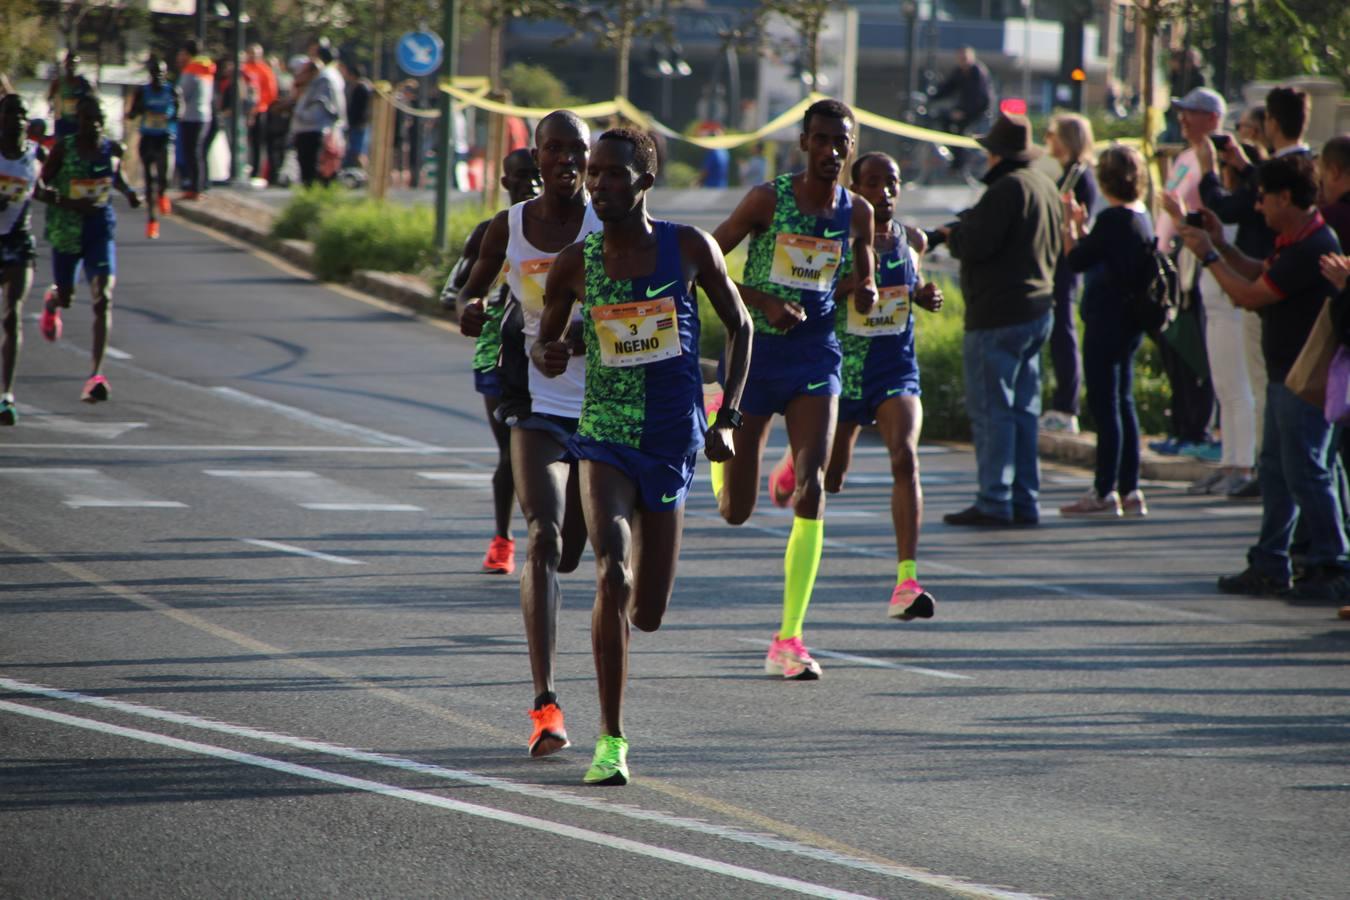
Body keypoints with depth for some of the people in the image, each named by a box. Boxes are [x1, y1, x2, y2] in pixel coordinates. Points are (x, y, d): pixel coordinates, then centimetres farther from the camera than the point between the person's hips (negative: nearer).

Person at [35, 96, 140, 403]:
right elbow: (39, 189, -9)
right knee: (65, 297, 14)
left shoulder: (113, 150, 0)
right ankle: (52, 302, 58)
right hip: (66, 231, -1)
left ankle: (97, 375, -18)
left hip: (100, 230, 1)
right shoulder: (64, 149, -10)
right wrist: (69, 203, -25)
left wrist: (129, 193, 2)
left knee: (103, 299, -15)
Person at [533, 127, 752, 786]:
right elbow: (543, 340, 13)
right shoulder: (576, 265, -2)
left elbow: (738, 325, 10)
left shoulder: (689, 249, -3)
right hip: (605, 440, -1)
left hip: (673, 441, 1)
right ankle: (611, 740, -18)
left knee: (648, 613, 6)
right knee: (613, 577, -23)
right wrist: (547, 356, -12)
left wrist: (727, 419, 4)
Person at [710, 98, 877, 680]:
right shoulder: (768, 199, -8)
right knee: (735, 512, 4)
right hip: (755, 349, -2)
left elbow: (863, 281, 18)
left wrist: (865, 294, -6)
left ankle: (788, 641, -13)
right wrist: (763, 302, -17)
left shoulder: (856, 212, 3)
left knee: (812, 492, -17)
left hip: (815, 354, 2)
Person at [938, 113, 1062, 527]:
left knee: (990, 409, -6)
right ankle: (1025, 501, 13)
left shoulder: (1007, 189, -16)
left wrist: (952, 235, 2)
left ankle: (994, 502, -8)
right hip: (1037, 308, 9)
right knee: (1023, 410, 12)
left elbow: (975, 244, -21)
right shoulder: (1047, 187, 14)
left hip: (998, 315, -9)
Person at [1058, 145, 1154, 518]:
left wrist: (1069, 222, -3)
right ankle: (1129, 490, 17)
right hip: (1129, 322, 9)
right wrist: (1081, 225, 19)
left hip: (1106, 320, -9)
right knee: (1122, 402, 14)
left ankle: (1105, 492, -4)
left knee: (1104, 403, -6)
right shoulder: (1141, 217, 10)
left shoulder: (1112, 218, -18)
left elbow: (1076, 260, -15)